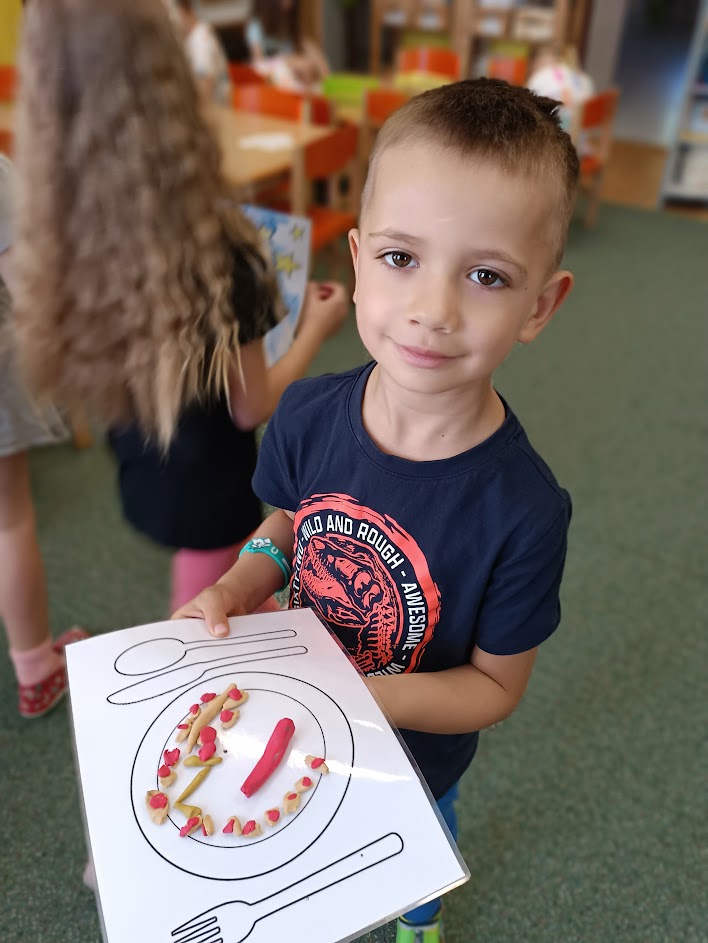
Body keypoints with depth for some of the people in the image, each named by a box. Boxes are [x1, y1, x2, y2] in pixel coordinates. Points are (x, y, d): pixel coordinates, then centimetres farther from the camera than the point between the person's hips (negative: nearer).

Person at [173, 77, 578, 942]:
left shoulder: (524, 512, -35)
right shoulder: (309, 413, -24)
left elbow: (496, 685, -21)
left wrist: (367, 694, -36)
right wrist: (235, 589, -22)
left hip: (414, 756, -2)